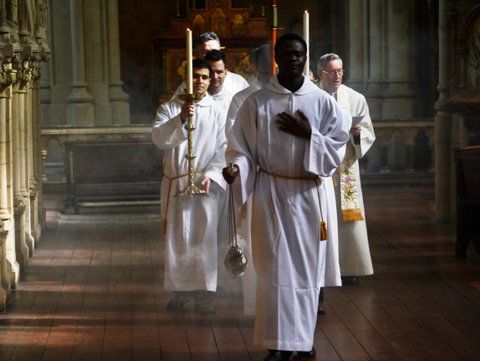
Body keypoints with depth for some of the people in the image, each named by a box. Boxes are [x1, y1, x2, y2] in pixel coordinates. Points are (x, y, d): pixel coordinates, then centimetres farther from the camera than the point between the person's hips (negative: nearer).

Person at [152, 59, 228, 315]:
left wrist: (210, 175, -13)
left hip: (207, 184, -1)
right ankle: (179, 290, 10)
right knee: (177, 237, 3)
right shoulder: (169, 109, 7)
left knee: (204, 237, -4)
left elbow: (224, 149, 1)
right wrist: (180, 118, -23)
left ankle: (204, 294, 0)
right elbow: (159, 138, -9)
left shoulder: (217, 113, 6)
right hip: (176, 183, 1)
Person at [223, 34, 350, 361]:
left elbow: (338, 149, 1)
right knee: (276, 268, -4)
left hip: (310, 195, 1)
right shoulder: (257, 103, 0)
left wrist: (309, 134, -13)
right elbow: (242, 147, 0)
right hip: (271, 194, -1)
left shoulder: (324, 102, 2)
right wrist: (236, 168, -20)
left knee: (308, 266, 7)